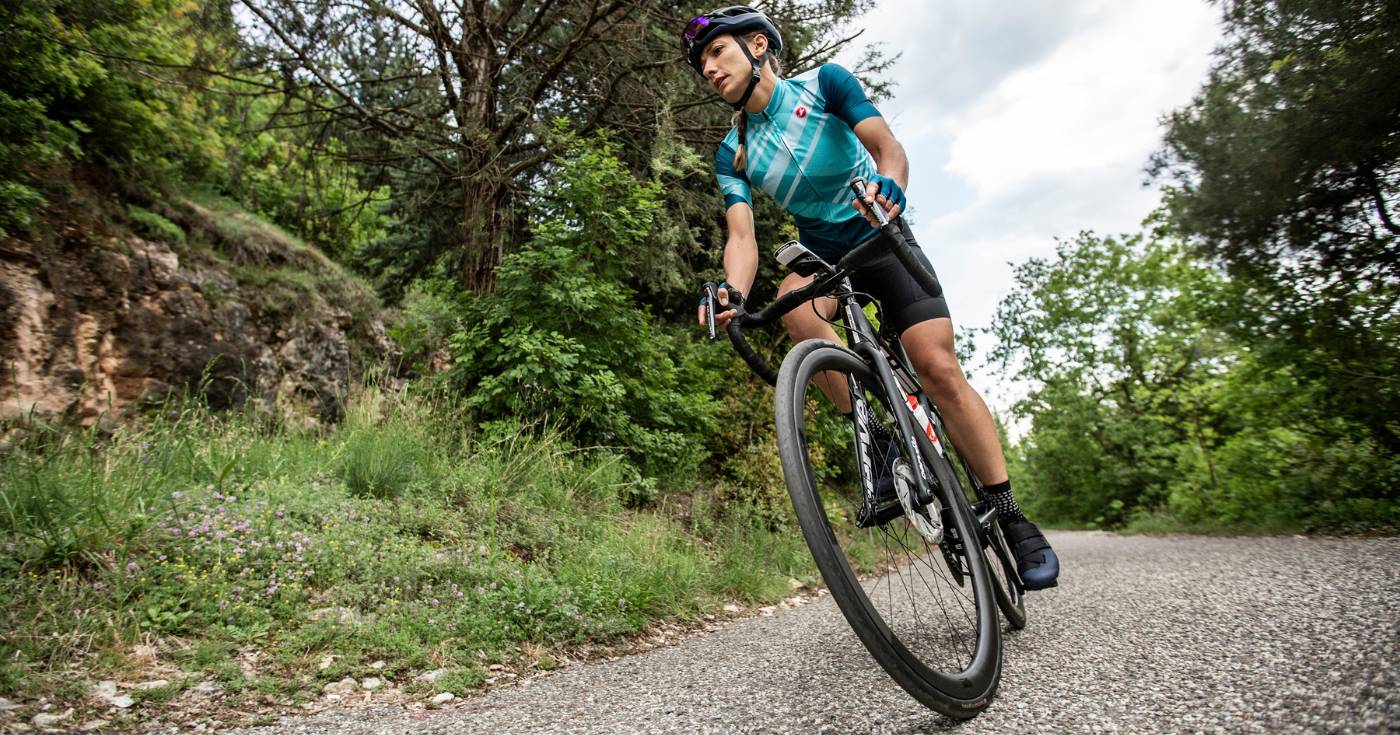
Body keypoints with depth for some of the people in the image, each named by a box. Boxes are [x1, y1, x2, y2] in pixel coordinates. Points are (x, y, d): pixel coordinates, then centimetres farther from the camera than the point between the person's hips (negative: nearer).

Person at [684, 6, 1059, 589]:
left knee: (940, 371, -16)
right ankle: (879, 439, -21)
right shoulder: (733, 155, -2)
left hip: (882, 242, -2)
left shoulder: (822, 82, -8)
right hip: (822, 255, 3)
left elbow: (885, 144, -20)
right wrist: (733, 294, -37)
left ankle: (1011, 516, -4)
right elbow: (742, 236, -14)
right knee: (795, 308, -34)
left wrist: (890, 184, -45)